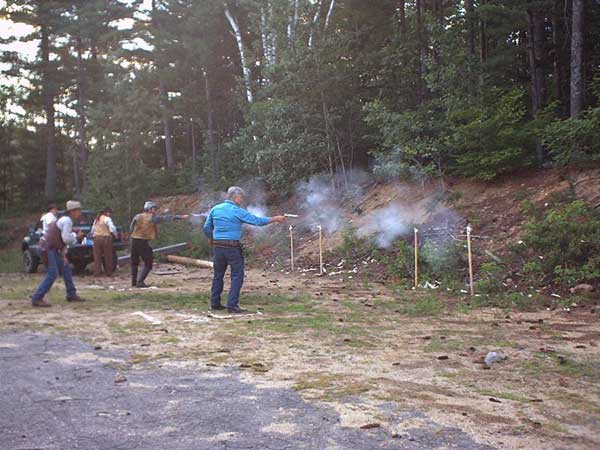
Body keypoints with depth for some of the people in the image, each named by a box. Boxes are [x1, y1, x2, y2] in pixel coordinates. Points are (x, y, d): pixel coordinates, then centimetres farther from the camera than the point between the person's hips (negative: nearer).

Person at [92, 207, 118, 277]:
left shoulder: (96, 219, 19)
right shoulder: (107, 219, -3)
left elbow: (92, 230, 24)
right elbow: (112, 229, -12)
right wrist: (116, 235, 2)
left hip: (96, 238, 5)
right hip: (105, 238, -5)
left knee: (97, 257, 6)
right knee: (108, 257, 3)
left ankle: (97, 272, 4)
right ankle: (108, 273, 6)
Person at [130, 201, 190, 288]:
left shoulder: (137, 216, 9)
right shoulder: (153, 218, -2)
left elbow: (131, 228, 7)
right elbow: (166, 218, -3)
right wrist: (181, 217, -3)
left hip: (134, 241, 5)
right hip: (143, 242, -5)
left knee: (134, 262, 18)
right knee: (148, 263, 4)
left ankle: (134, 282, 18)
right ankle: (140, 281, -6)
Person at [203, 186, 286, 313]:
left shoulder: (215, 209, 7)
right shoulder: (238, 212, -8)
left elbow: (207, 228, 11)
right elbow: (257, 221, -6)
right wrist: (275, 219, 3)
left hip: (217, 246, 6)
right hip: (232, 247, -6)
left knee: (218, 275, 16)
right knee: (237, 275, 2)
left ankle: (215, 303, 20)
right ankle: (232, 305, -2)